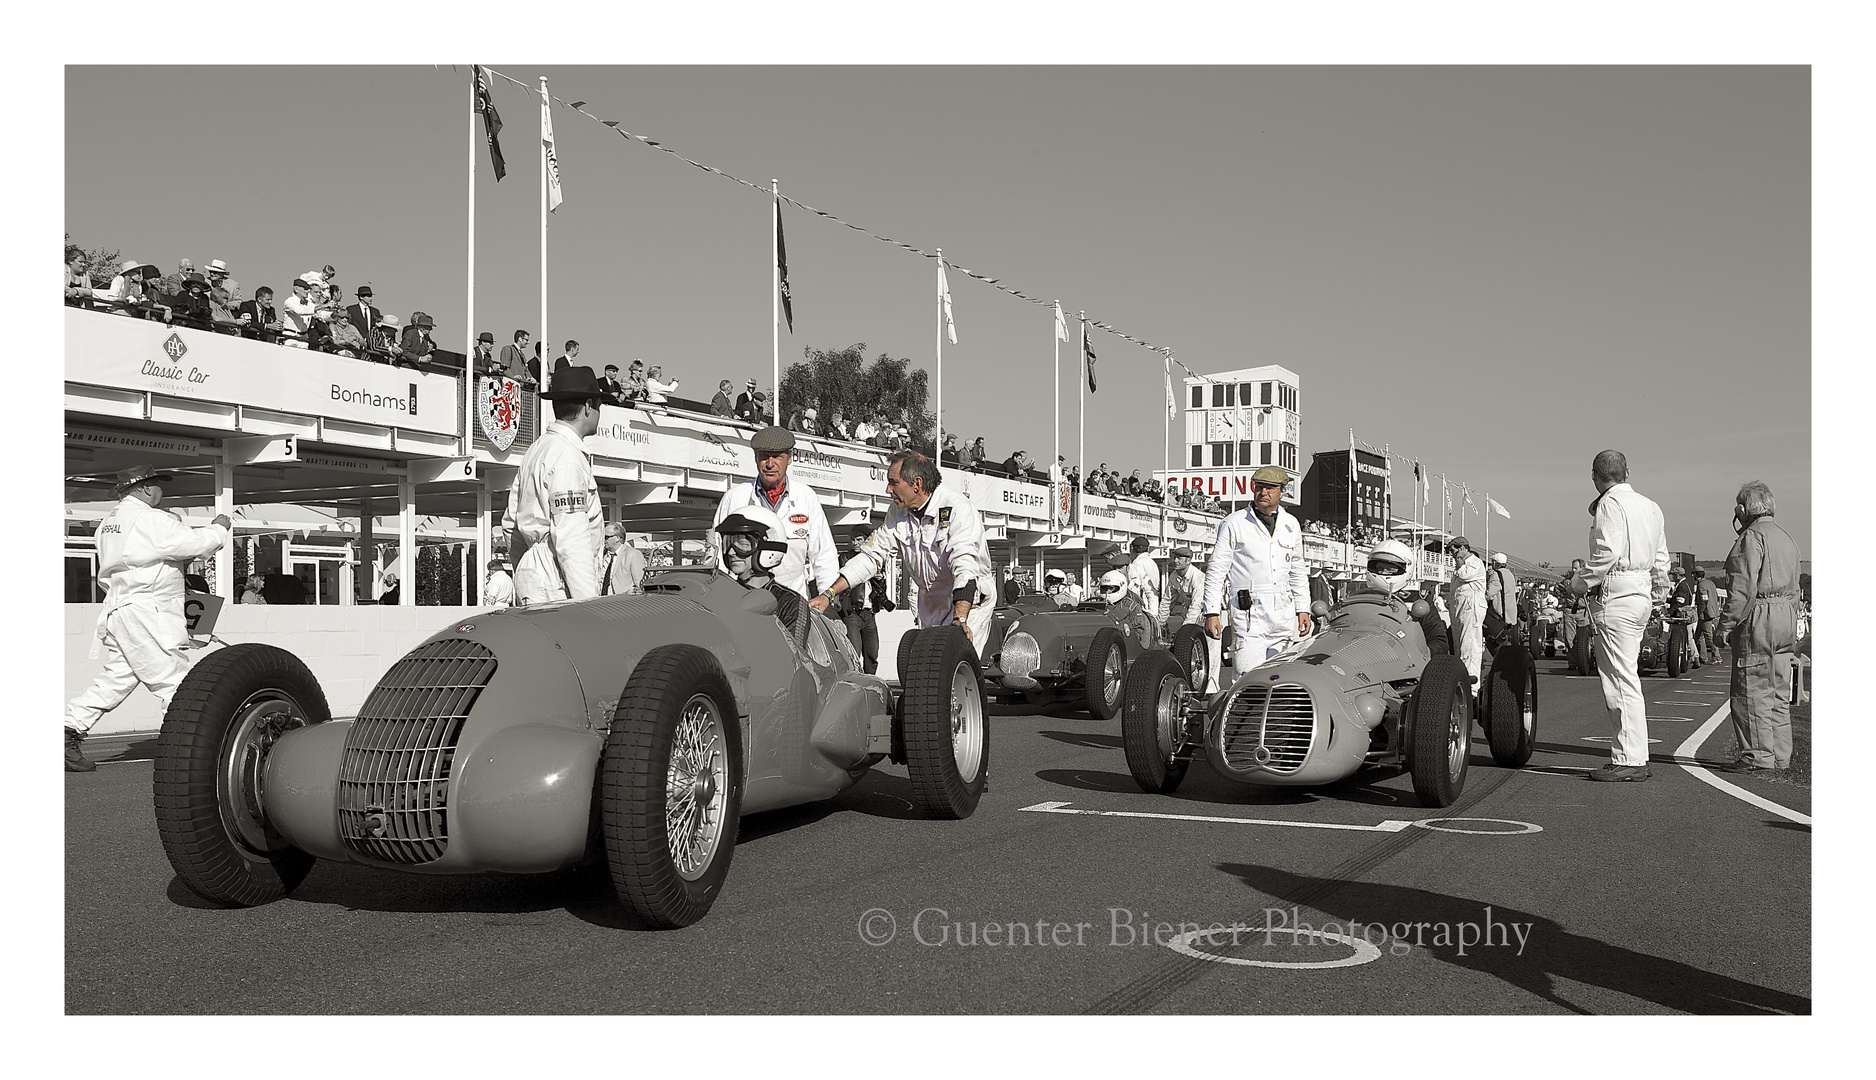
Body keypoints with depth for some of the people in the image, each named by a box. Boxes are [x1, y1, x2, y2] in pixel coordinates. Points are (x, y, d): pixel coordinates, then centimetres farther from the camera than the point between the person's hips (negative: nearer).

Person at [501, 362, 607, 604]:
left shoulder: (537, 449, 18)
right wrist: (588, 602, -21)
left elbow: (510, 522, 23)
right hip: (557, 587, -10)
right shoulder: (567, 455, -12)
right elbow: (571, 537, -20)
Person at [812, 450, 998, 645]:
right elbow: (871, 555, 3)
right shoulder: (899, 512, -1)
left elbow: (965, 564, -32)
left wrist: (960, 620, -44)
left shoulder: (958, 508, -22)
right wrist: (829, 594, -7)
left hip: (970, 600, -6)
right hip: (931, 600, 6)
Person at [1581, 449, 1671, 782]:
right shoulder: (1649, 505, 18)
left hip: (1615, 595, -9)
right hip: (1641, 592, 9)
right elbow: (1661, 558, 19)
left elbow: (1608, 552, -21)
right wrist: (1659, 593, 25)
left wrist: (1581, 583, -10)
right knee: (1626, 677, 14)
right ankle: (1634, 756, 16)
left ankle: (1629, 760, -6)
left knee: (1621, 679, -7)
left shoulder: (1610, 504, -9)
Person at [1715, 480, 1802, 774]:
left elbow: (1744, 588, -18)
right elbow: (1793, 589, 21)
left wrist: (1727, 623, -14)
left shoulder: (1752, 537, -10)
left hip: (1758, 620, -10)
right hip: (1786, 618, 10)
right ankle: (1780, 756, 15)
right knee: (1778, 692, 12)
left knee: (1752, 693, -5)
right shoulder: (1785, 538, 19)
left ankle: (1758, 757, -5)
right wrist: (1790, 625, 24)